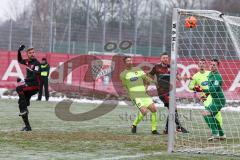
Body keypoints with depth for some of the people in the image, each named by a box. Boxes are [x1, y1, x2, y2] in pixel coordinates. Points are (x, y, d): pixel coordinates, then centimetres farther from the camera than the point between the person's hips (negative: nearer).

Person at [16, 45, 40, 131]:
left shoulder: (36, 63, -13)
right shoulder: (27, 62, 9)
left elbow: (34, 77, -22)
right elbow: (20, 60, 30)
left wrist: (24, 80, -27)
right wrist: (19, 51, 15)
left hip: (34, 86, -8)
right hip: (28, 85, 8)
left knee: (19, 88, -31)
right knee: (21, 103, 6)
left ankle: (24, 109, -26)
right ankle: (27, 126, 12)